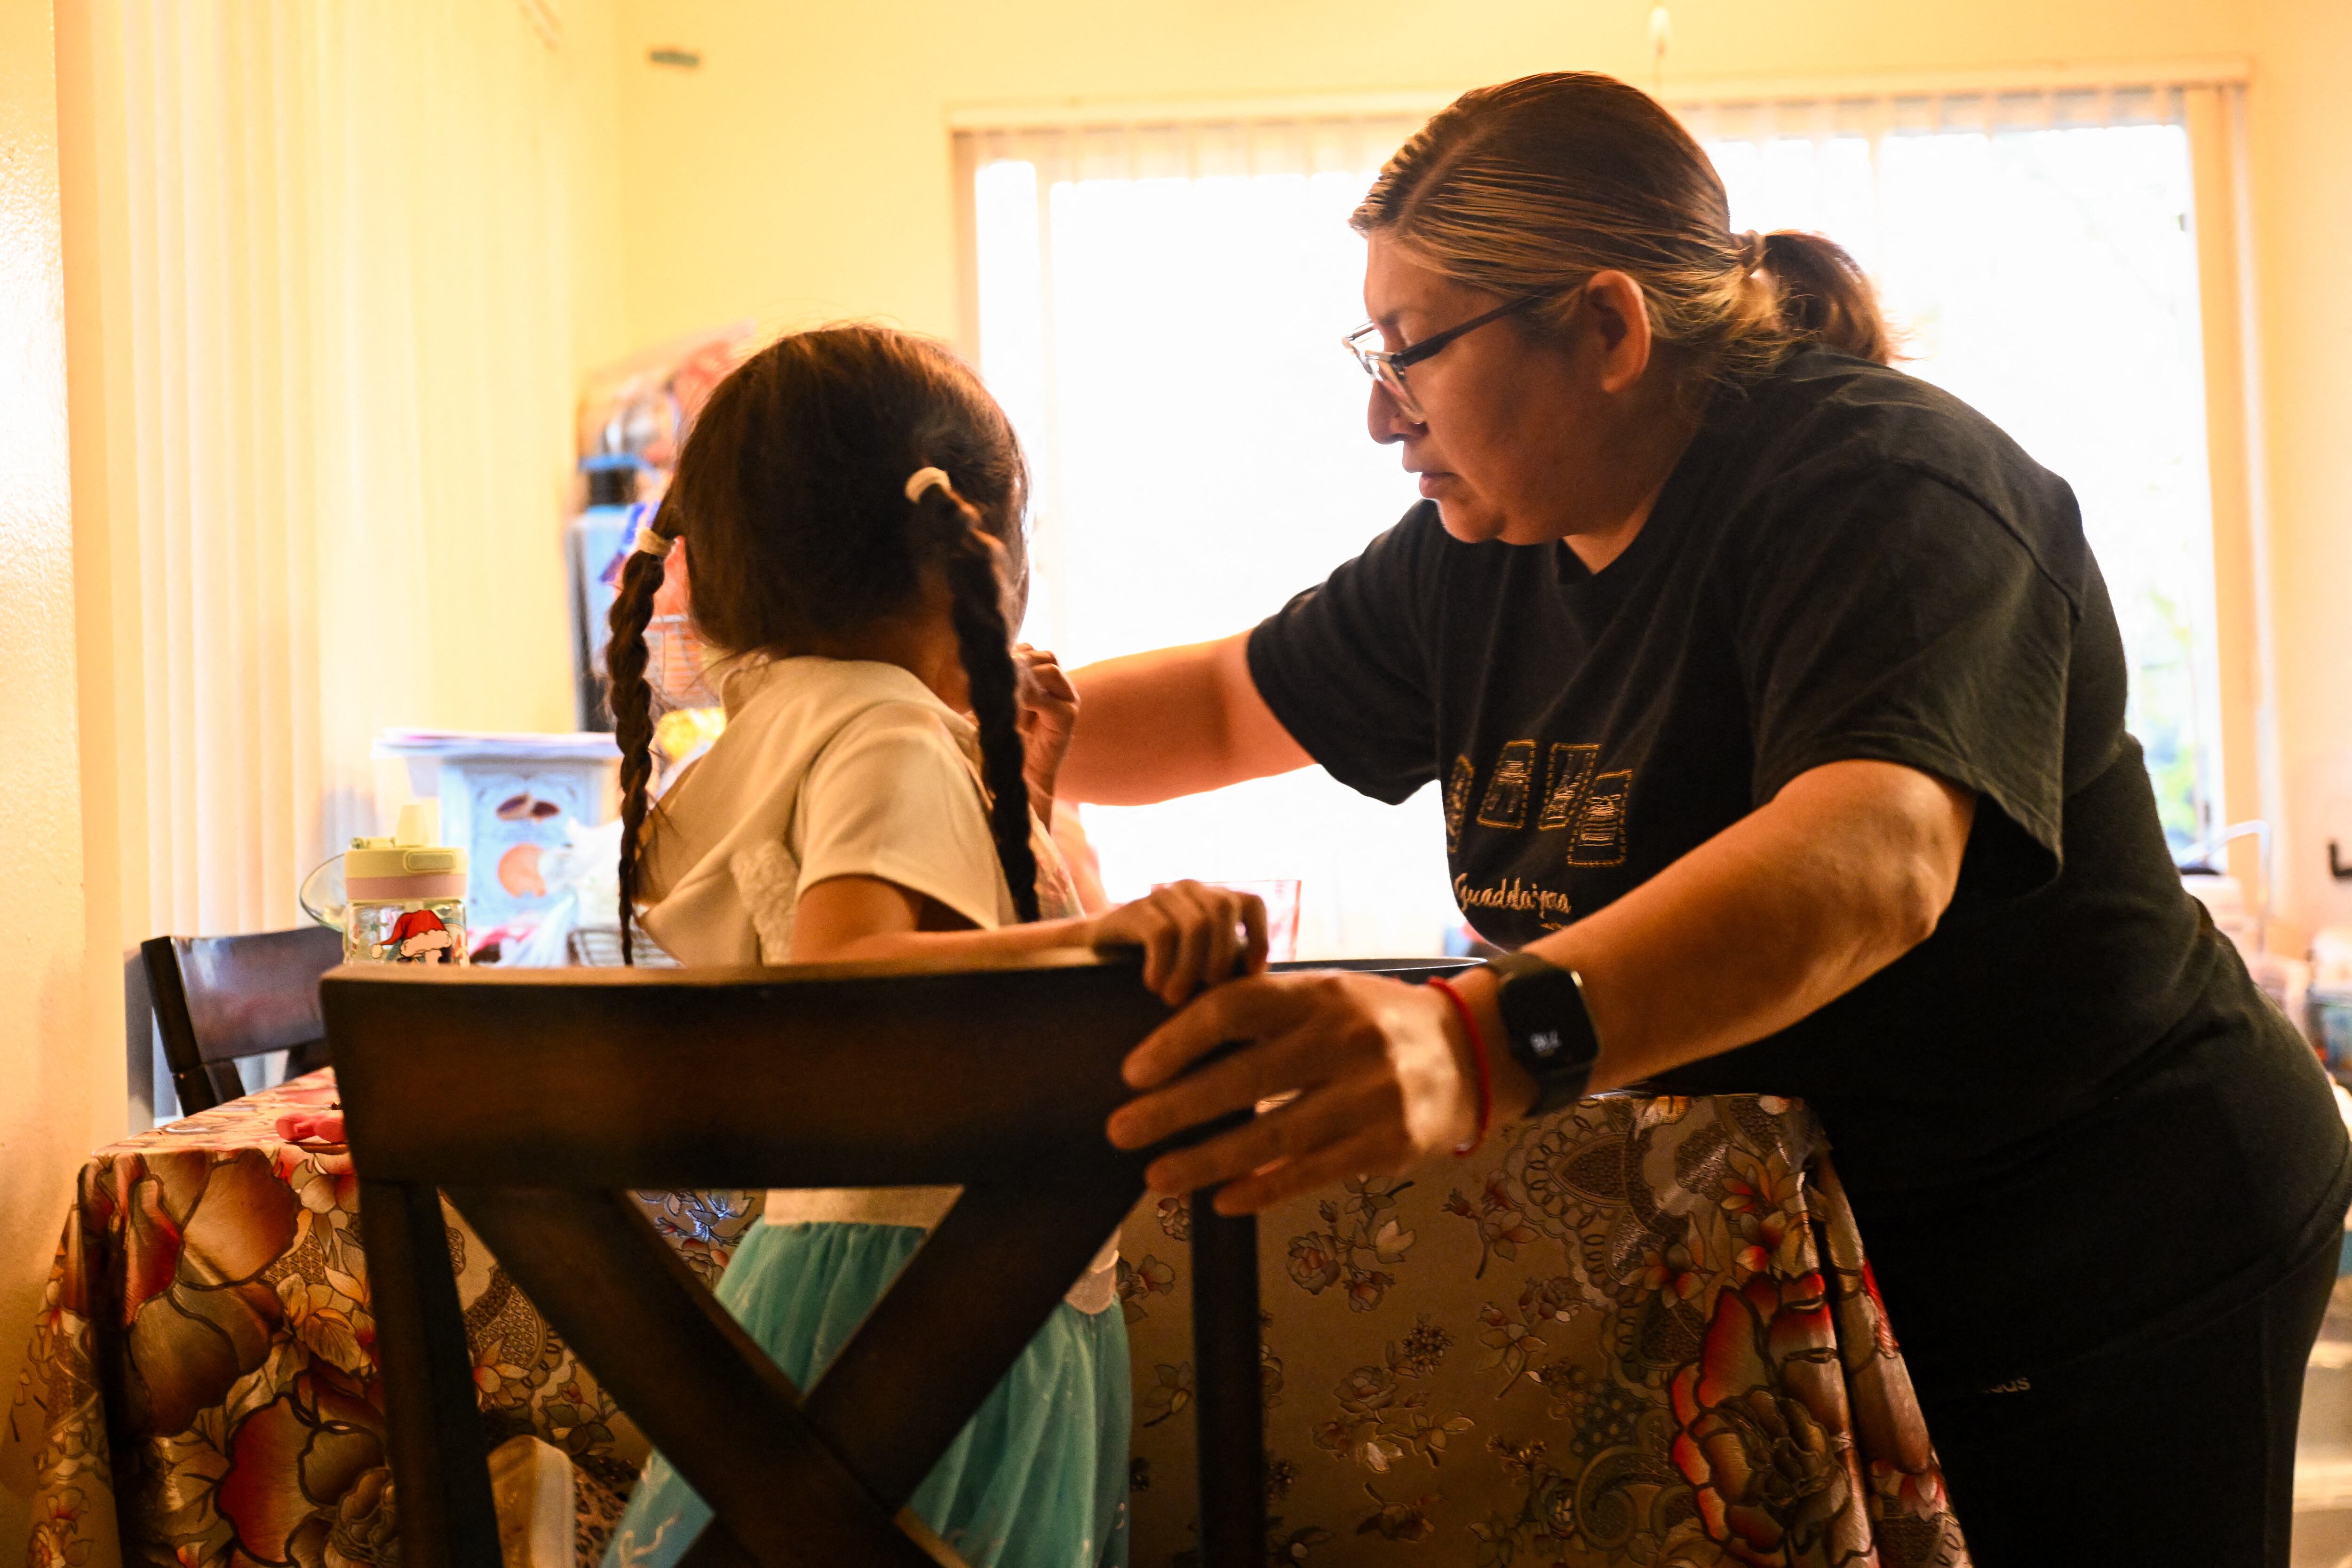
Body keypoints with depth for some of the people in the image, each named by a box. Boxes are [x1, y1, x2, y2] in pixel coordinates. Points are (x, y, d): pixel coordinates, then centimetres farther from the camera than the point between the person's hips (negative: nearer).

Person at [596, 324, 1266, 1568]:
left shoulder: (794, 717, 13)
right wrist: (1098, 938, -48)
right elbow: (838, 978, -36)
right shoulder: (888, 735, -17)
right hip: (931, 1319, -10)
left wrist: (1018, 786, 21)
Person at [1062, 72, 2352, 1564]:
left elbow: (1871, 856, -42)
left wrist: (1485, 1047, -58)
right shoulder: (1483, 554, 3)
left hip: (2106, 1272, -7)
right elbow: (1228, 706, 16)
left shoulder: (1884, 487, -24)